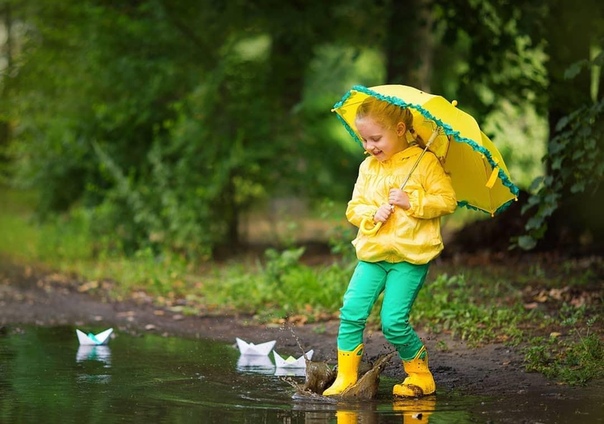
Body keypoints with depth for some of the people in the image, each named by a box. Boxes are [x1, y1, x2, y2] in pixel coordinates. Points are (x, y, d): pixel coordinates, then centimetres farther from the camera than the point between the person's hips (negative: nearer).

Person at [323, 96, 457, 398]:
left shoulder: (425, 162, -4)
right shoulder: (368, 167, 11)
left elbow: (448, 200, -7)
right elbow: (354, 208, 12)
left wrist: (412, 202, -17)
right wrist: (373, 214, -8)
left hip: (411, 256, -5)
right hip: (372, 253, 5)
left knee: (393, 321, -11)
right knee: (351, 312, -7)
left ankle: (421, 376, 9)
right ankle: (346, 378, 2)